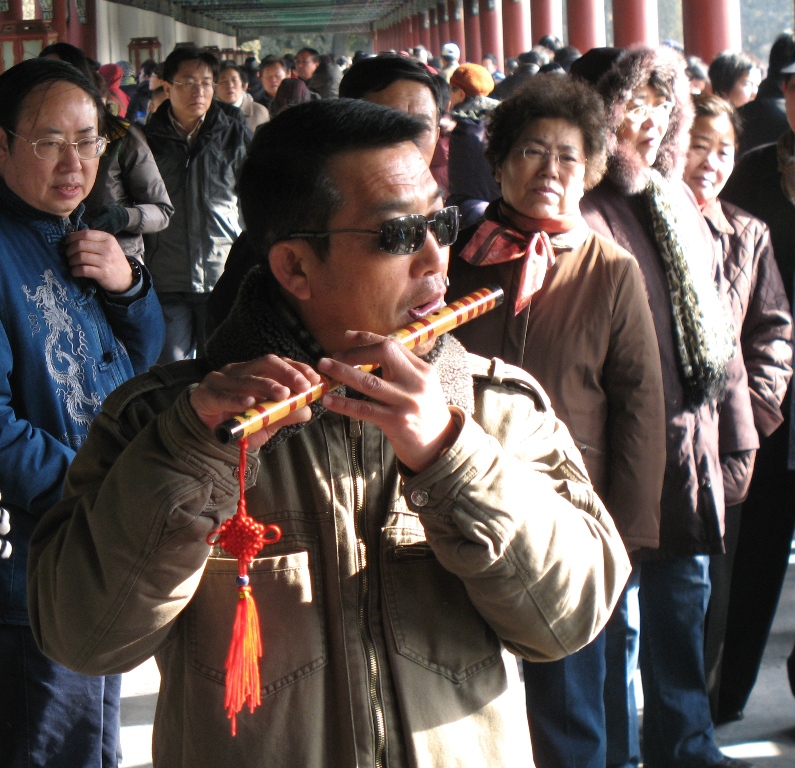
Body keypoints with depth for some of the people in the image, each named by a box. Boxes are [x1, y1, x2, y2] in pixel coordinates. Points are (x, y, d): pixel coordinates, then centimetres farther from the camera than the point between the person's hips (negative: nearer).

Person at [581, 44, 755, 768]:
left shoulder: (677, 201, 13)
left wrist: (740, 423, 17)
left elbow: (717, 317, 18)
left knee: (684, 585, 16)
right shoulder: (588, 213, -11)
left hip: (690, 431, 7)